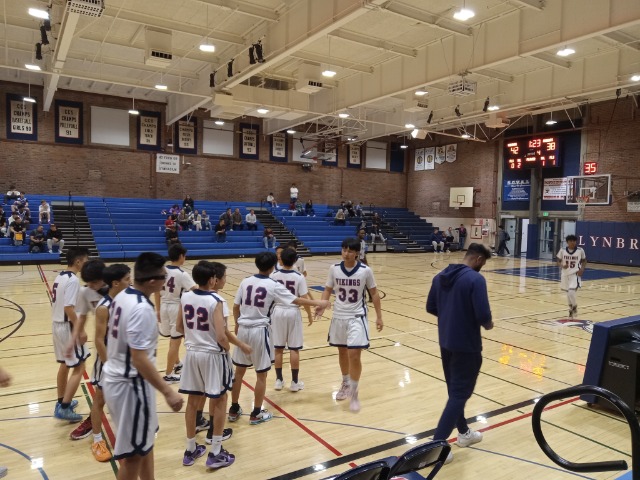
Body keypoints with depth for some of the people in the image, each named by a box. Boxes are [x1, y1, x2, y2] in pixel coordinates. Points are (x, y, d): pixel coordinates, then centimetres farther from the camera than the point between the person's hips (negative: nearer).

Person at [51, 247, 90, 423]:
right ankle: (64, 408, 3)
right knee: (79, 367, 0)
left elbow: (59, 302, 13)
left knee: (65, 364, 21)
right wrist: (81, 330, -19)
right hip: (68, 327, -9)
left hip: (57, 324, 9)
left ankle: (62, 402, 33)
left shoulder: (60, 276, 8)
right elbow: (69, 308, -25)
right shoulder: (73, 280, -21)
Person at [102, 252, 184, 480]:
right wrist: (168, 391, -26)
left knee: (144, 441, 24)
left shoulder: (122, 296, 2)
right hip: (130, 384, -9)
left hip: (115, 377, 9)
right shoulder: (142, 309, -26)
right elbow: (139, 359, -28)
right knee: (133, 453, 8)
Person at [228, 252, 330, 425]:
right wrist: (318, 303, 6)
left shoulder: (245, 282, 2)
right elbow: (297, 300, -5)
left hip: (243, 329, 5)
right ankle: (256, 414, 19)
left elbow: (235, 307, 9)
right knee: (261, 375, 10)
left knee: (239, 372, 17)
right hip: (259, 331, -5)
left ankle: (234, 410, 28)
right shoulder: (273, 285, -10)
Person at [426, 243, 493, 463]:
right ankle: (436, 444, 2)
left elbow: (431, 307, 9)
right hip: (466, 345, -7)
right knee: (460, 393, 2)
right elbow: (483, 314, -22)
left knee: (455, 389, 21)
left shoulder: (440, 276, 4)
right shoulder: (475, 279, -18)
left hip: (445, 342, 8)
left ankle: (464, 432, 39)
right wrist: (487, 324, -1)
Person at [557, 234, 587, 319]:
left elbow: (584, 261, 8)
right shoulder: (562, 250, -4)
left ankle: (575, 307, 9)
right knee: (568, 293, 13)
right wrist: (562, 266, -17)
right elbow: (558, 261, 4)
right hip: (565, 274, 3)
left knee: (571, 292, -19)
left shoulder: (580, 250, -6)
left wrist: (582, 269, -8)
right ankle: (571, 309, 34)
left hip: (575, 274, -3)